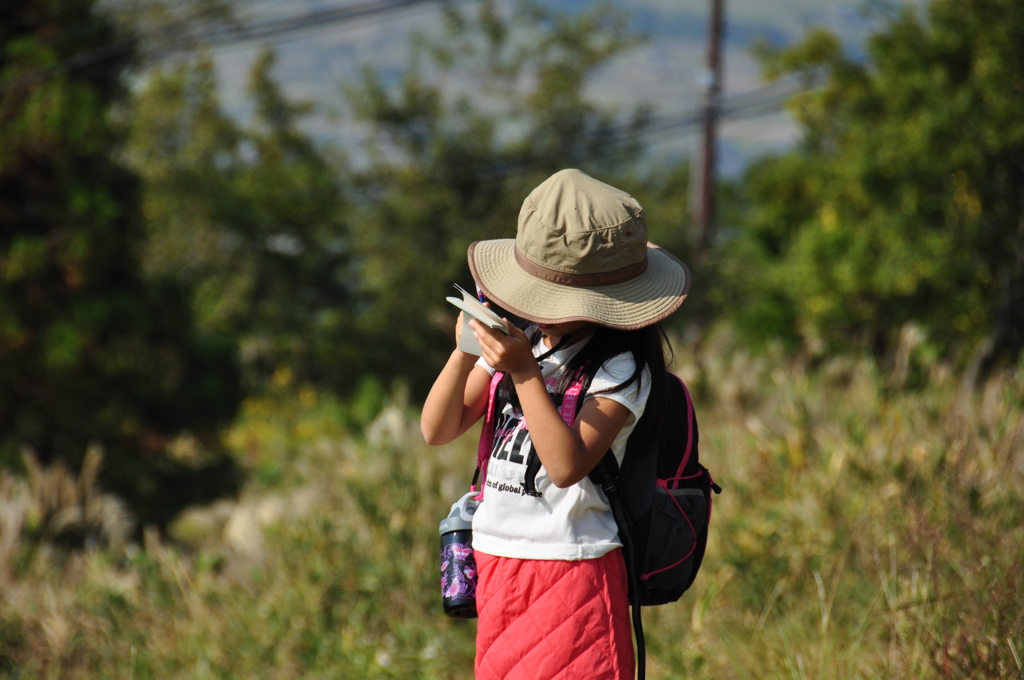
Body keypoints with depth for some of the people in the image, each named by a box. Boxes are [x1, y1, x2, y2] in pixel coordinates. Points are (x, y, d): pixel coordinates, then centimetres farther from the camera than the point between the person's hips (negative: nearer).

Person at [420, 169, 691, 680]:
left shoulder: (621, 368, -11)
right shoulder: (518, 342, 5)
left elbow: (567, 466, -23)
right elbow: (437, 431, 5)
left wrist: (526, 374, -25)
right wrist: (464, 355, -11)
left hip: (572, 573, -6)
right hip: (496, 566, 6)